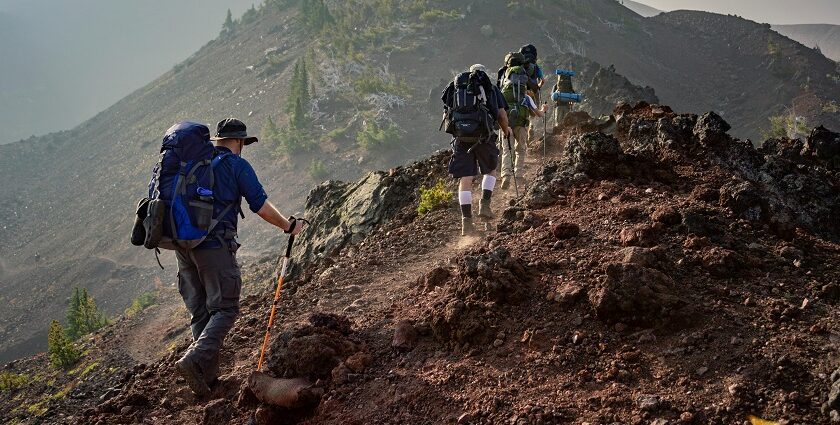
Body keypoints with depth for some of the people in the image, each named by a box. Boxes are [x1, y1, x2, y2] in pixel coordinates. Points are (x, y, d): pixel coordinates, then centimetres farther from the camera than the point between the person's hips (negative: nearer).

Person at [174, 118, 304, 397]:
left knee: (199, 312, 13)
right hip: (215, 247, -6)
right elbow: (261, 207, -5)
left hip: (183, 245, 7)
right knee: (225, 309, -1)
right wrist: (289, 226, 9)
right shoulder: (237, 165, -2)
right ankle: (194, 361, -21)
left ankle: (208, 374, 14)